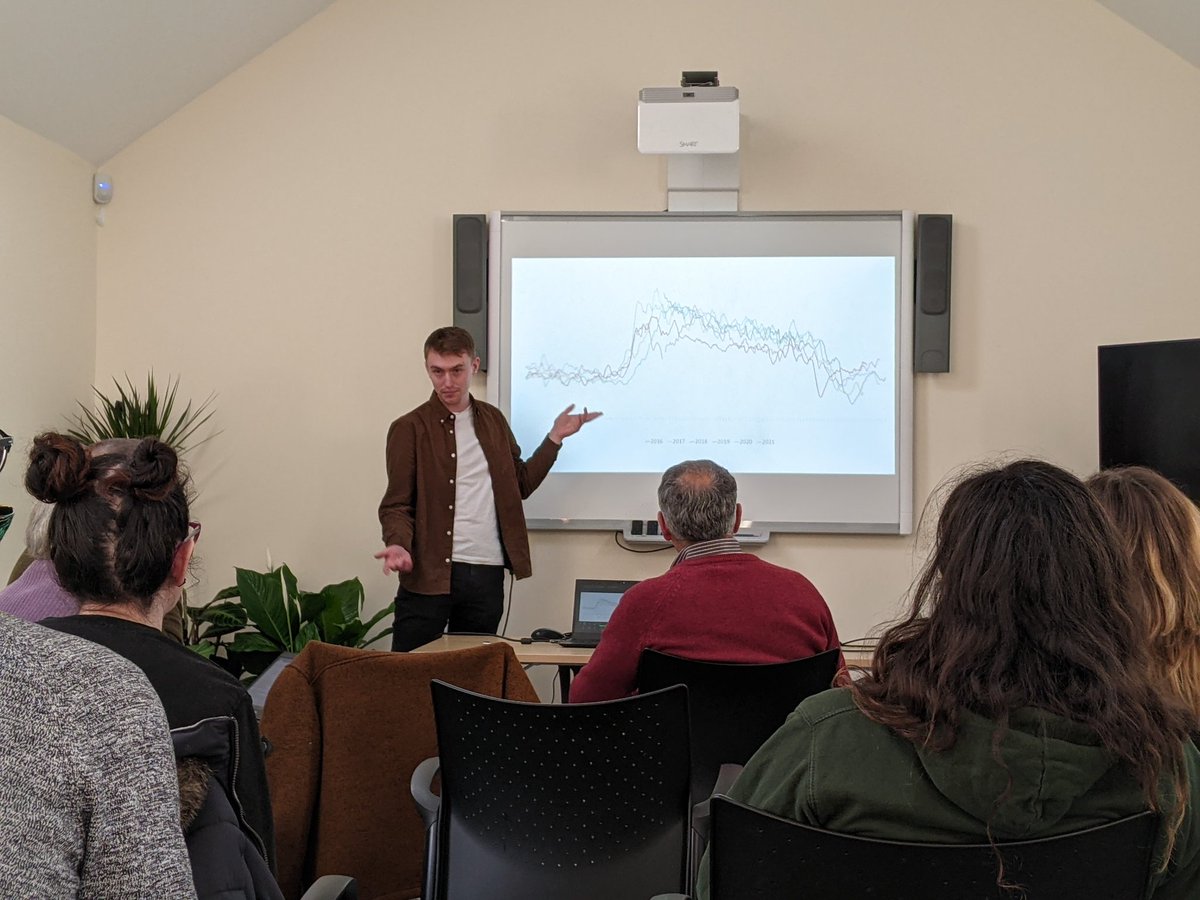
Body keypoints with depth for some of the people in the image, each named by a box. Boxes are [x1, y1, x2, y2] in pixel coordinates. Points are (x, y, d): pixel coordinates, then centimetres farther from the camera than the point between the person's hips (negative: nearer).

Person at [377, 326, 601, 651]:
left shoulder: (493, 420, 13)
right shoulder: (409, 429, -3)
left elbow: (521, 483, 17)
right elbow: (397, 505, -5)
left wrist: (555, 437, 11)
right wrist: (399, 544, -24)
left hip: (488, 575, 4)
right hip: (429, 574, -4)